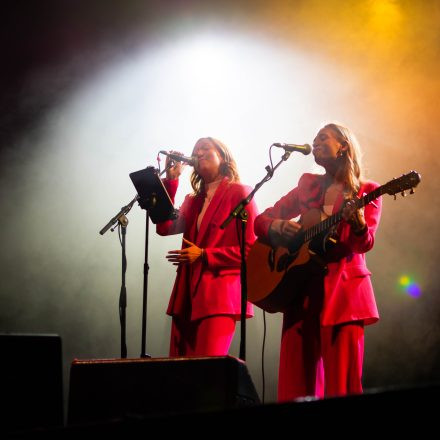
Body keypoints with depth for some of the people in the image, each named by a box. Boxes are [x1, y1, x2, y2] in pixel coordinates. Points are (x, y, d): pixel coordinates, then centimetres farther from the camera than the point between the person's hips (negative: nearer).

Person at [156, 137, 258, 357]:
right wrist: (171, 180, 4)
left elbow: (252, 248, -6)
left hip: (219, 295, -6)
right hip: (187, 297, 6)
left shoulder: (238, 193, 1)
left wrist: (204, 255, -10)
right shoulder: (192, 200, 21)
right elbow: (165, 227, 4)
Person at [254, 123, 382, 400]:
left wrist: (357, 222, -32)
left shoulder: (366, 192, 4)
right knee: (296, 382, 0)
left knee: (341, 382, -7)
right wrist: (278, 226, -8)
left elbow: (365, 244, -10)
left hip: (343, 291, -3)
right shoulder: (308, 185, 15)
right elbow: (260, 221, 15)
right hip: (302, 287, 4)